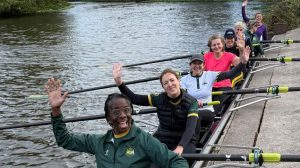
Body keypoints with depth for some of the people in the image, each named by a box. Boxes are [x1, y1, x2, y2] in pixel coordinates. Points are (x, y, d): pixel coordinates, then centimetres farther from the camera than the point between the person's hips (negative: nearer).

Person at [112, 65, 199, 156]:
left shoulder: (191, 102, -10)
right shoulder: (160, 99, -1)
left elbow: (191, 127, -24)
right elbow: (134, 98, -3)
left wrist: (180, 147, -41)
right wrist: (119, 82, -18)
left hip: (185, 141, -3)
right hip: (162, 139, 3)